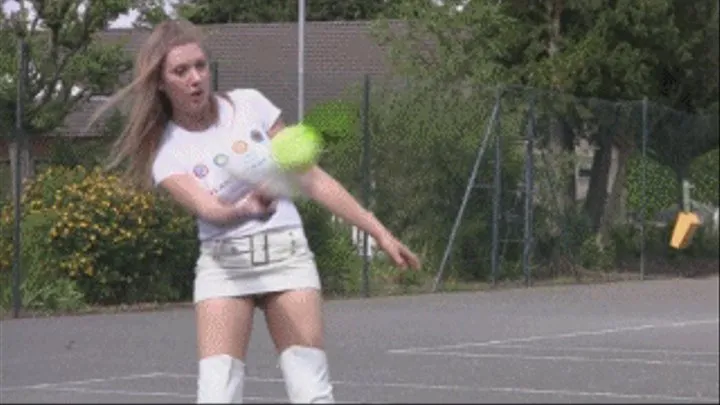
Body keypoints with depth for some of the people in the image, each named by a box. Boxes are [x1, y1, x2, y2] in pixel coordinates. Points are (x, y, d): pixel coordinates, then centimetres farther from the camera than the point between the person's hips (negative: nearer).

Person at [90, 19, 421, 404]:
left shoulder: (249, 104, 1)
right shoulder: (166, 152, -3)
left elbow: (311, 178, 5)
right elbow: (208, 209, -21)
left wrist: (379, 232, 4)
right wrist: (245, 208, -44)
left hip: (287, 253, 1)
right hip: (224, 266, -1)